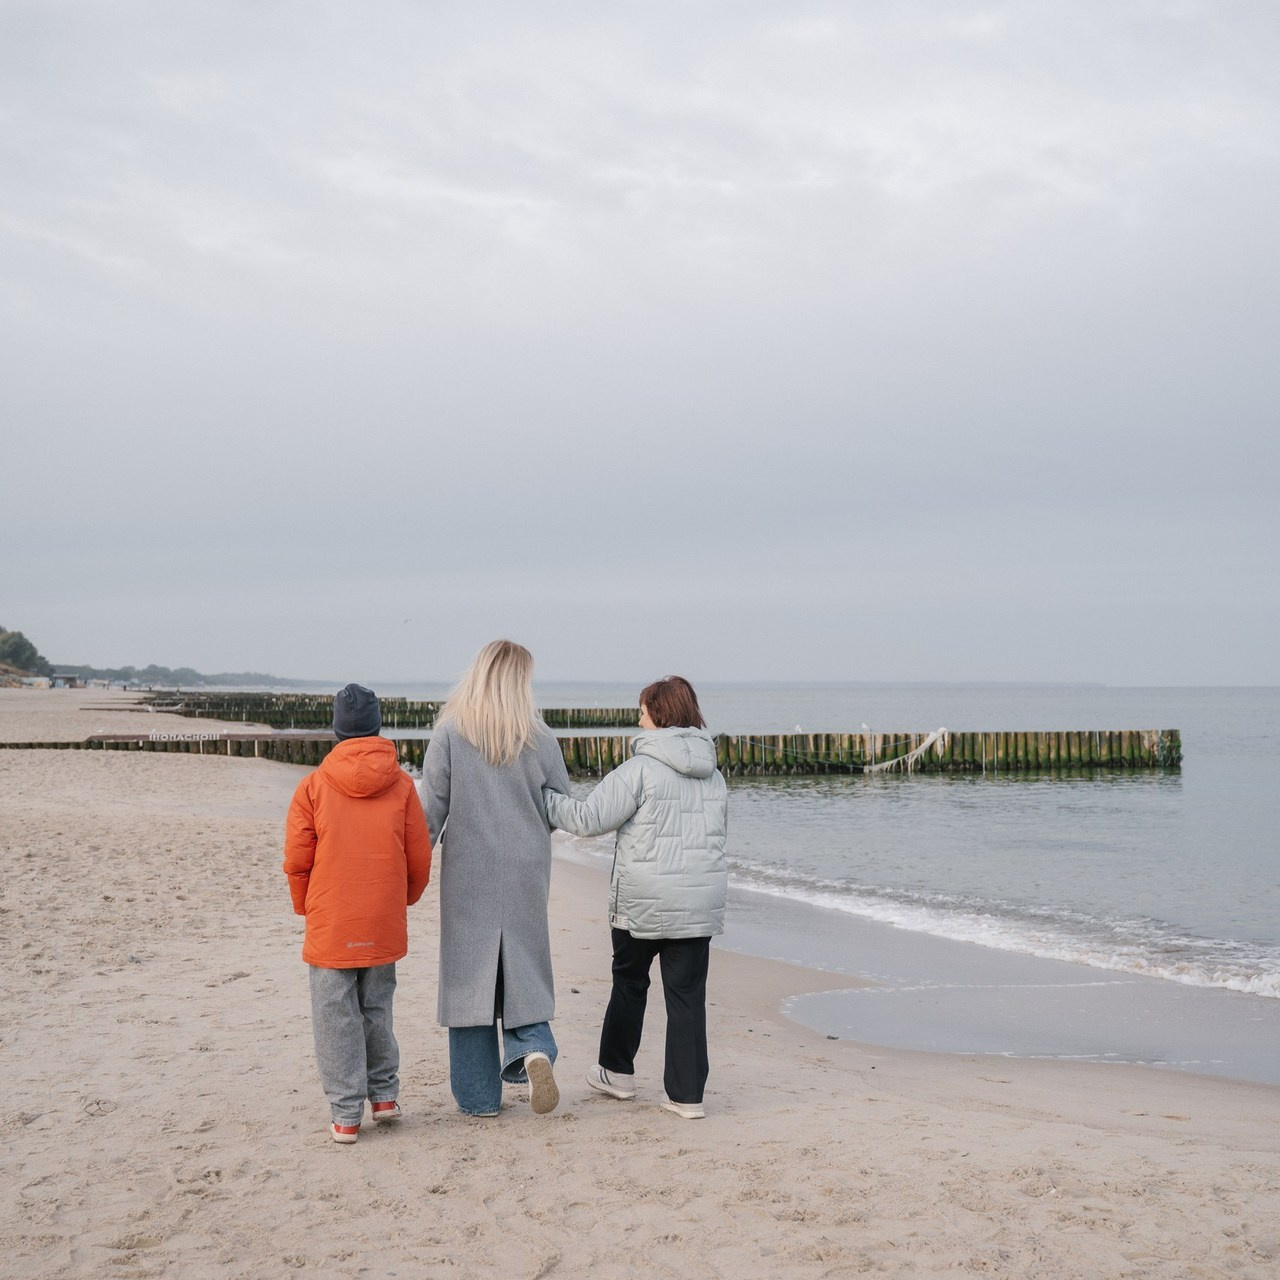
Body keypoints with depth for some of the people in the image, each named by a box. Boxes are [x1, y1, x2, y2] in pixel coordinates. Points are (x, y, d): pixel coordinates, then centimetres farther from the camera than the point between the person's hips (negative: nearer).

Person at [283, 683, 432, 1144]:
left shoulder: (314, 786, -7)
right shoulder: (401, 784, -3)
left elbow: (297, 861, -5)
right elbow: (420, 859, 1)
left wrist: (306, 908, 13)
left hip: (330, 928, -2)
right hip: (385, 927, 2)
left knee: (336, 1017, 5)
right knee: (377, 1009, 20)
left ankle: (346, 1114, 8)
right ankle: (385, 1093, 25)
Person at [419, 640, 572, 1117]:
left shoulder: (450, 733, -8)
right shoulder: (538, 738, -2)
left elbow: (432, 809, -7)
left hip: (468, 871, -1)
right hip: (526, 872, 1)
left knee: (469, 975, 7)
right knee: (524, 968, 15)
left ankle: (478, 1096, 12)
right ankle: (533, 1048, -10)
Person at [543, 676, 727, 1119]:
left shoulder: (640, 769, -12)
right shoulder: (713, 775, 9)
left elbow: (588, 818, -15)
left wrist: (540, 797, -4)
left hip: (644, 901, -4)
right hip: (700, 901, 4)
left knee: (629, 981, 17)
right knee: (688, 994, 5)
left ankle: (617, 1071, 29)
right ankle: (687, 1094, 5)